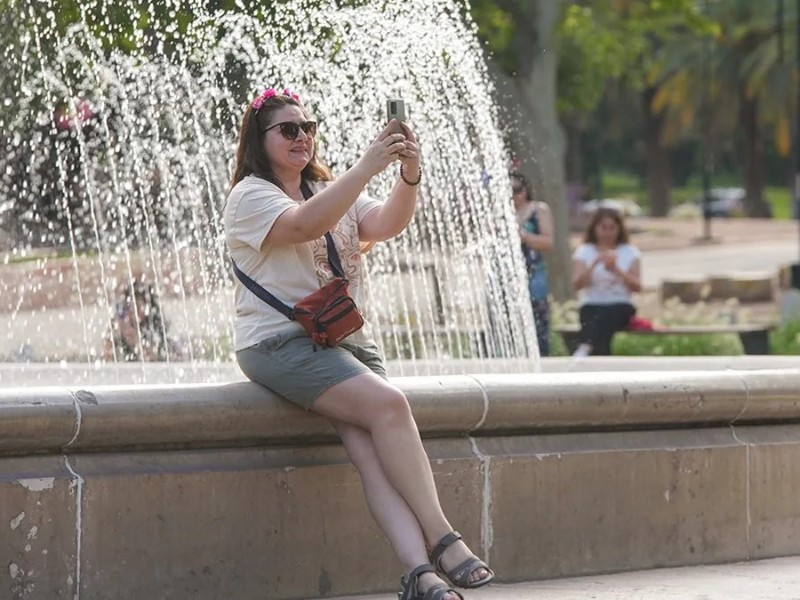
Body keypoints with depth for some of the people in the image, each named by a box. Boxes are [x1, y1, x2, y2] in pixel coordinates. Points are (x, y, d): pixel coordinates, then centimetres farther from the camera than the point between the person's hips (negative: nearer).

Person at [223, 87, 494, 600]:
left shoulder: (331, 190, 23)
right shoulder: (250, 196, 2)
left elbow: (386, 225, 3)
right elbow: (304, 225, -20)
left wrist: (410, 176, -17)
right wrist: (368, 166, -25)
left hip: (348, 340, 6)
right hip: (282, 342, -5)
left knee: (371, 446, -21)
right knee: (387, 404, -27)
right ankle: (441, 542, -26)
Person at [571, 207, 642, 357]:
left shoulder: (629, 252, 10)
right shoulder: (584, 251, 9)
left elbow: (637, 286, 0)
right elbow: (577, 284, -4)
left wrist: (616, 270, -15)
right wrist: (594, 264, -18)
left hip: (621, 306, 0)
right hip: (592, 306, 0)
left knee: (607, 316, -36)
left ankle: (585, 348, -60)